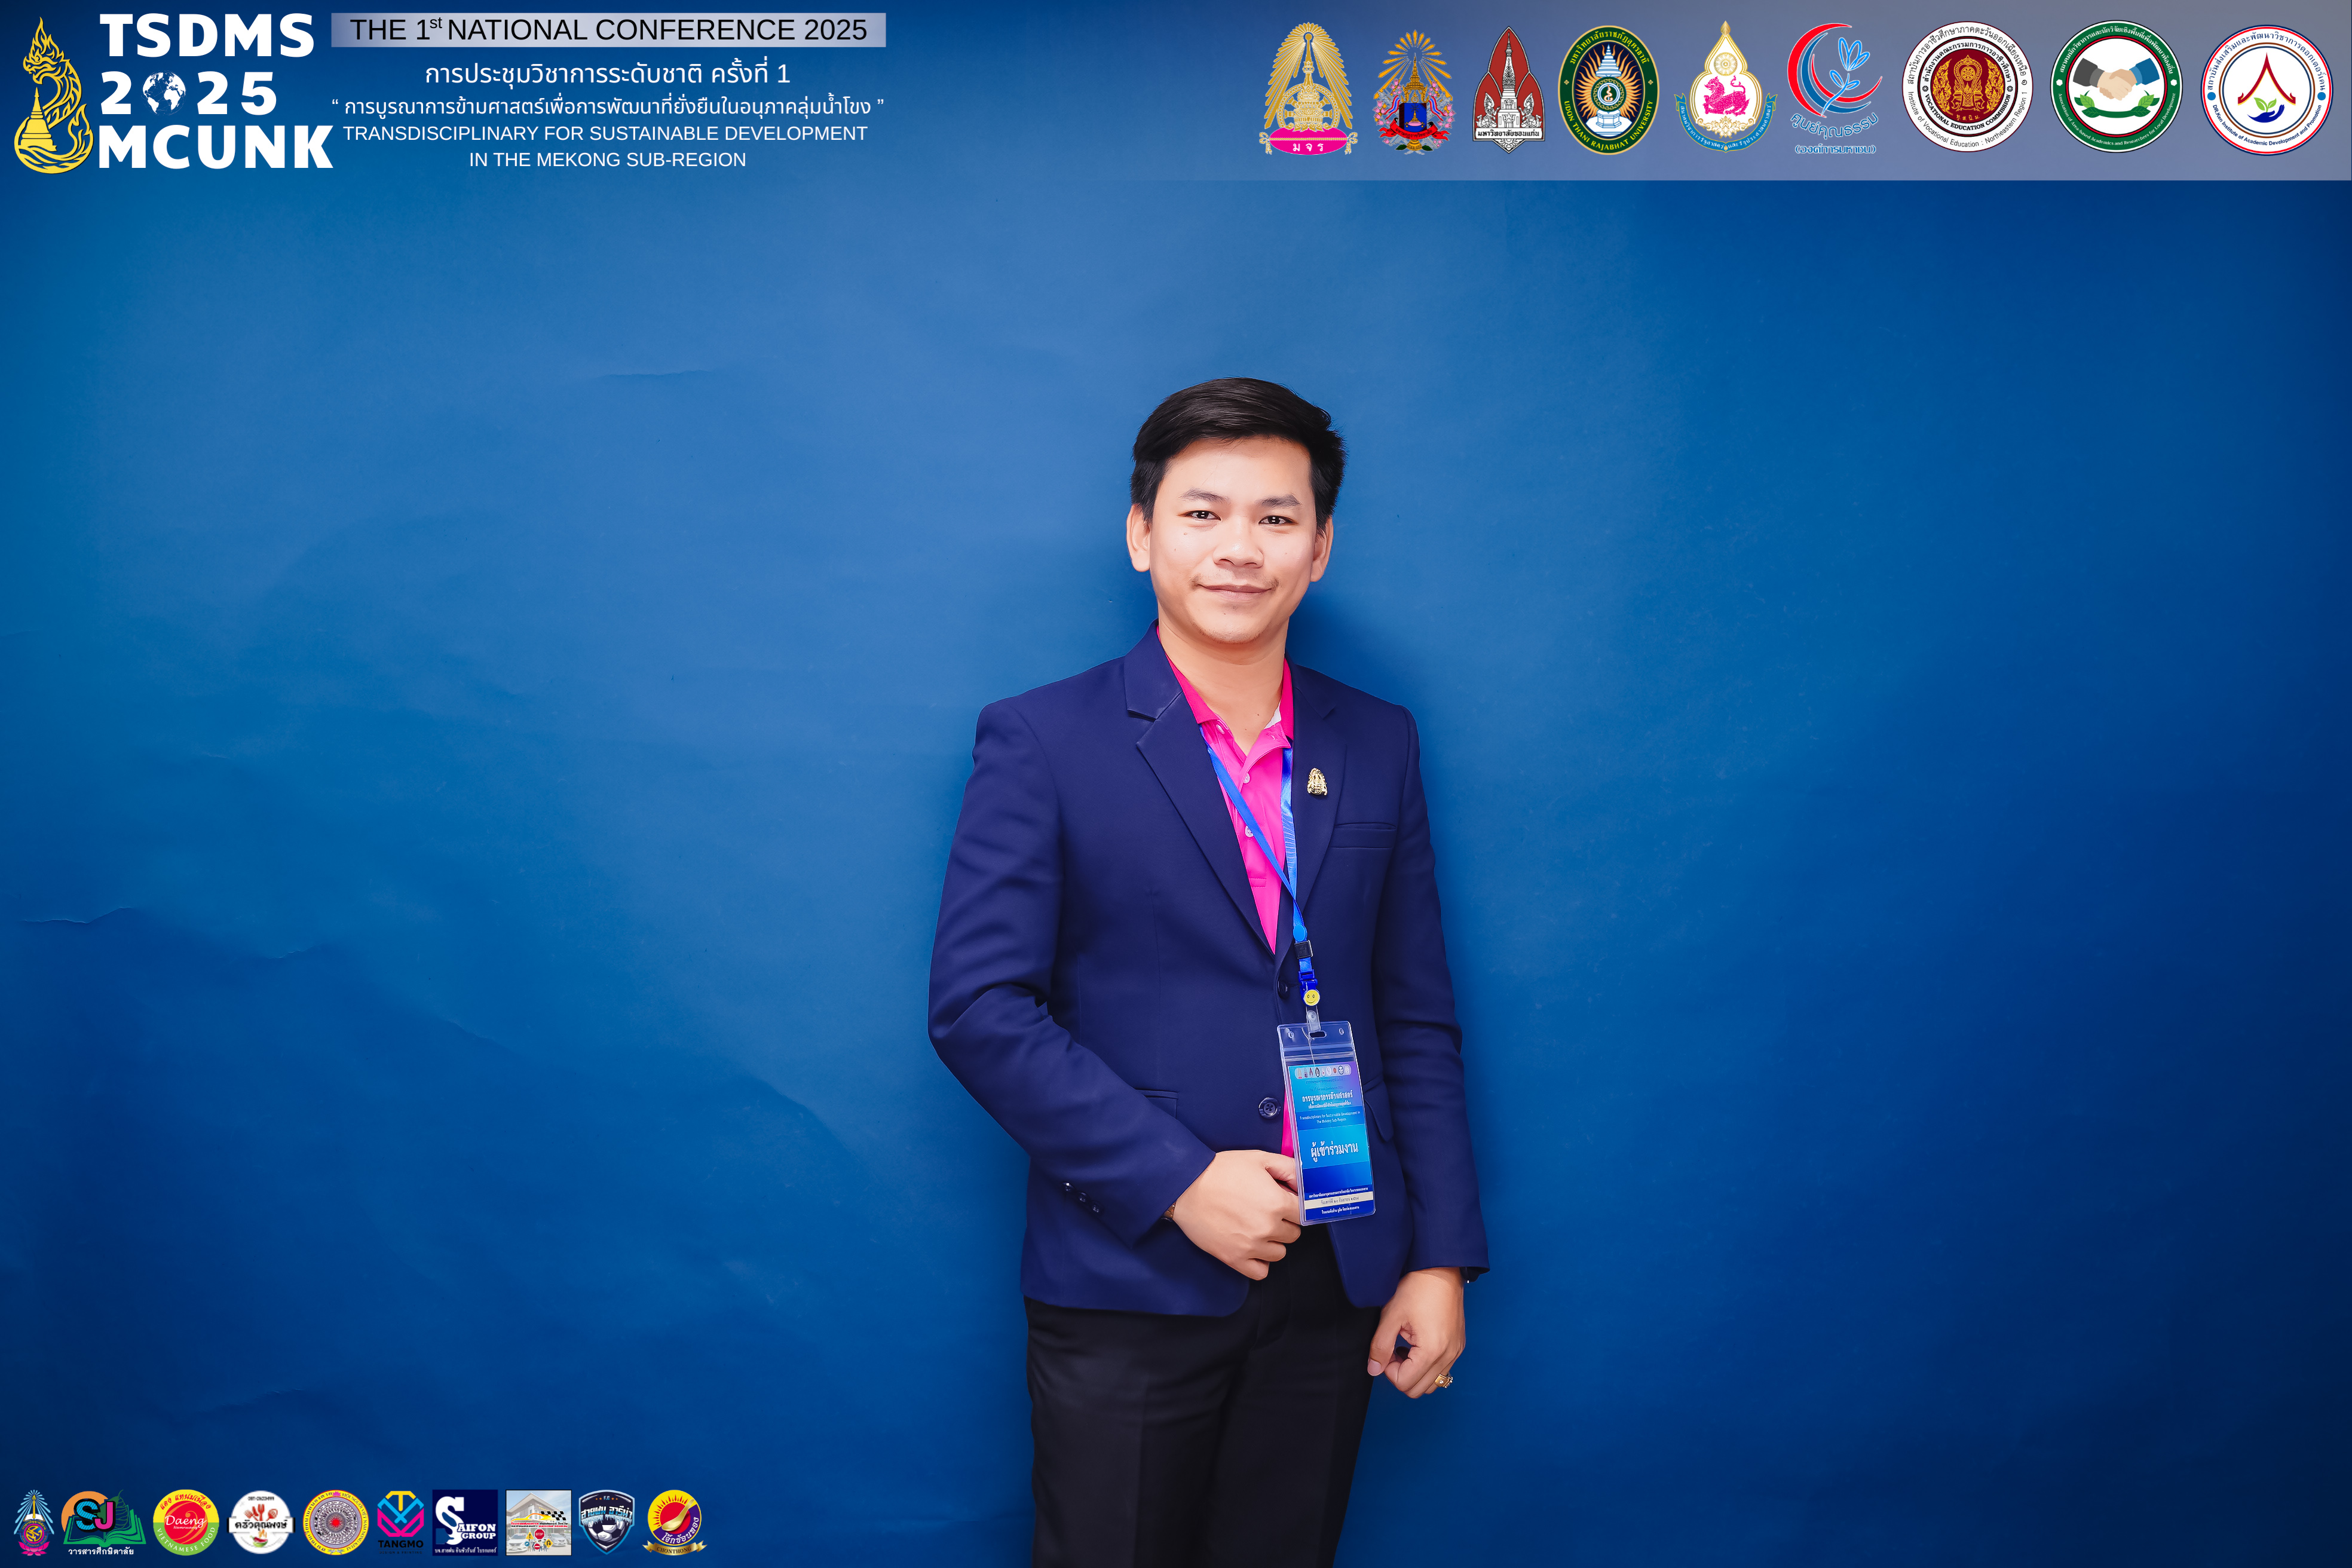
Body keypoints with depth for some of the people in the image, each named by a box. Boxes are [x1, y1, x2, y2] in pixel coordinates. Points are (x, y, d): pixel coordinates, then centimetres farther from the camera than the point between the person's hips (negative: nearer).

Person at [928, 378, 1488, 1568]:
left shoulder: (1379, 745, 8)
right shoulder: (1042, 742, -4)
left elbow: (1416, 1015, 9)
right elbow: (978, 1008, -10)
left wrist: (1442, 1255, 4)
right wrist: (1178, 1180, -16)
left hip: (1336, 1281, 4)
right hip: (1131, 1280, -3)